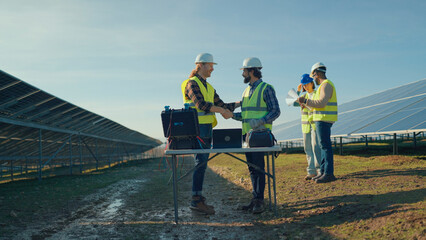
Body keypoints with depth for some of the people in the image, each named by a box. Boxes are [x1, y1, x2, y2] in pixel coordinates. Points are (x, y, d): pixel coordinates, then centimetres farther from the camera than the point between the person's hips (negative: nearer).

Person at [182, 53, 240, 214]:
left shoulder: (209, 87, 22)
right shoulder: (192, 83, -6)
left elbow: (222, 105, 21)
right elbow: (201, 104, -20)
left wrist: (240, 103, 13)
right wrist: (222, 110, -18)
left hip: (207, 130, 9)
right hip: (197, 129, -8)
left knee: (202, 163, 7)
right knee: (201, 163, -11)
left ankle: (198, 199, 12)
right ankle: (196, 200, -7)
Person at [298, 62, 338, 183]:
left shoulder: (326, 85, -12)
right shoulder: (324, 85, 20)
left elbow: (322, 103, -22)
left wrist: (306, 101, -18)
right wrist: (306, 104, 23)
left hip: (324, 119, -10)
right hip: (322, 120, 10)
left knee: (325, 146, -10)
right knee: (324, 146, 11)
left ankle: (329, 173, -8)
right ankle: (323, 172, 15)